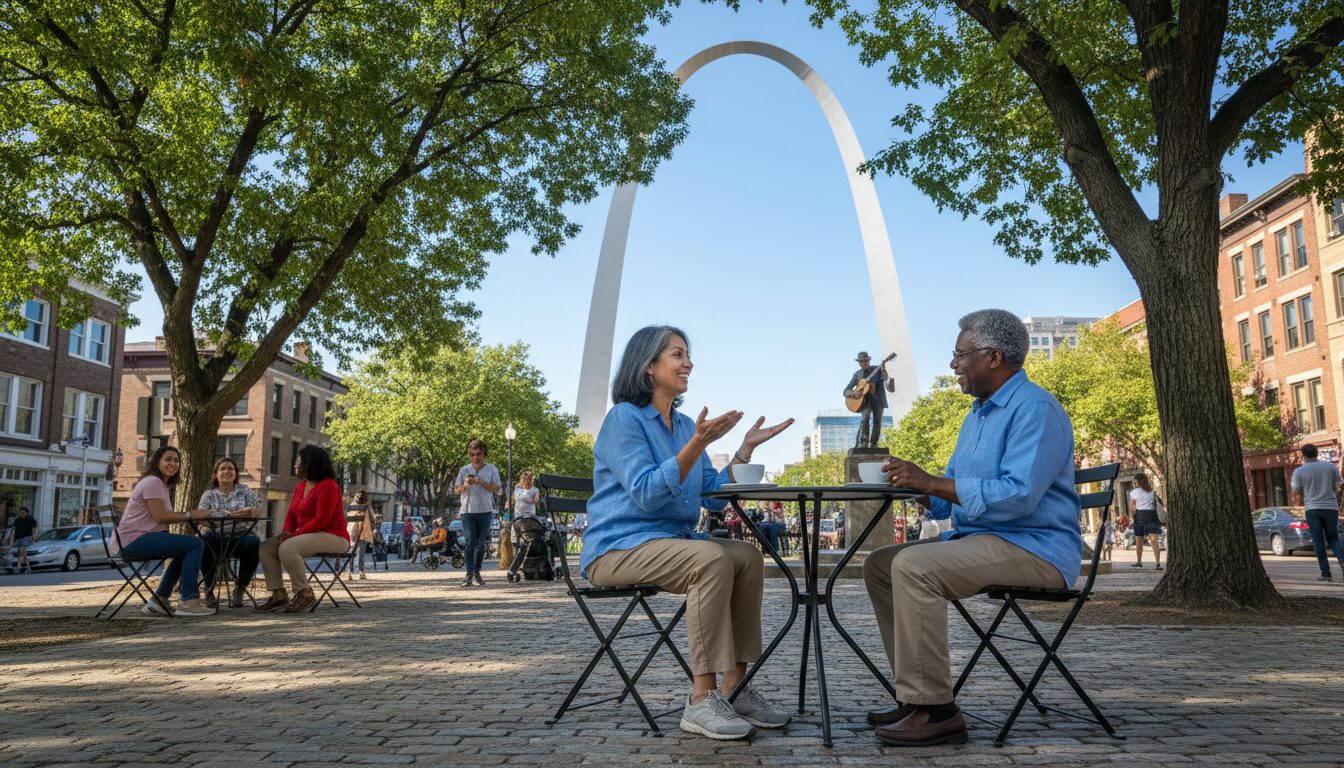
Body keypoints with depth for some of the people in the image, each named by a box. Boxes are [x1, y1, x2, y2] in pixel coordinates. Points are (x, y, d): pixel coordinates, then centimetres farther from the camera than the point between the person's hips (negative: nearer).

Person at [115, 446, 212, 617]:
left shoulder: (163, 484, 22)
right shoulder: (153, 482, -10)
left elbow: (164, 516, 15)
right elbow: (160, 516, -18)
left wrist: (185, 516, -1)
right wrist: (189, 515, -11)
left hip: (144, 537, 11)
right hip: (137, 539, -11)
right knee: (196, 544, -18)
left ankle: (159, 600, 18)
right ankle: (188, 601, -16)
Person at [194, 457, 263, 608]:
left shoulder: (245, 491, 14)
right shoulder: (209, 494, 14)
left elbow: (258, 510, 0)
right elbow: (200, 513, -3)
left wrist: (248, 511, -25)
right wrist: (215, 513, -26)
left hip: (239, 538, 0)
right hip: (215, 538, 0)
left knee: (254, 543, -33)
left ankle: (239, 589, -13)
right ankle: (209, 589, -14)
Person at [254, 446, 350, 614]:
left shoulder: (328, 486, -15)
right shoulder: (301, 486, 15)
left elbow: (321, 520, -22)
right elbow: (291, 514, 13)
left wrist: (294, 535, -21)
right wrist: (286, 531, -8)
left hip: (332, 537, -10)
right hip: (309, 536, 10)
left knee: (287, 548, -30)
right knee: (266, 547, -2)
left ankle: (305, 593, -18)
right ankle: (279, 595, -4)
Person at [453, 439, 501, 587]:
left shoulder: (491, 469, 4)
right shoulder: (464, 470, 7)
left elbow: (496, 489, -4)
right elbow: (456, 491, 9)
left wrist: (481, 482, -16)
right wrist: (465, 485, -12)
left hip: (485, 510, 0)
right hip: (468, 511, 0)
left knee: (481, 543, 8)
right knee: (470, 542, -7)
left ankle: (477, 572, 22)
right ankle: (469, 574, -4)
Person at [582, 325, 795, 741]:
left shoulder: (685, 424, 13)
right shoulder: (624, 418, -10)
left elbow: (714, 496, 10)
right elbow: (646, 494, -21)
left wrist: (746, 448, 1)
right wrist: (697, 444, -27)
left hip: (670, 542, 8)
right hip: (618, 547, -8)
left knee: (748, 556, -13)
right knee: (713, 560, -30)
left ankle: (734, 688, -11)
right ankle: (702, 700, -25)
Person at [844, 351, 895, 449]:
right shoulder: (857, 374, 8)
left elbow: (887, 382, -13)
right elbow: (846, 391, 9)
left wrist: (884, 372, -33)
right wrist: (851, 393, -14)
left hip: (878, 399, 0)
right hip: (865, 400, 0)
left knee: (877, 421, -10)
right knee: (865, 418, -22)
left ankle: (873, 445, -2)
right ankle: (862, 444, -27)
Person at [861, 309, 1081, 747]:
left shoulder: (1035, 409, -13)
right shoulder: (978, 414, 18)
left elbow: (1017, 496, -27)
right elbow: (946, 500, 18)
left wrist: (930, 482, -22)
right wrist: (910, 483, -1)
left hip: (1034, 548, -10)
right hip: (978, 540, 10)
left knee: (913, 567, -28)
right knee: (879, 564, 3)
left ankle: (935, 710, -21)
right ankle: (918, 695, 3)